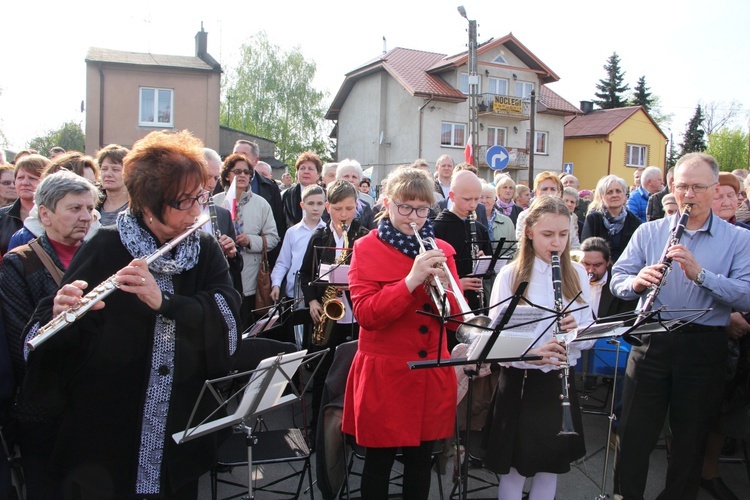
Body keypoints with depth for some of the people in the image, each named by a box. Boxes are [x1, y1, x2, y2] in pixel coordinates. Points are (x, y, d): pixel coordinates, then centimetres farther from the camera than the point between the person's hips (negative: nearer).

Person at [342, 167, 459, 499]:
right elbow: (366, 315, -16)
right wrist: (411, 281, -26)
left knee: (421, 460, 15)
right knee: (379, 462, 10)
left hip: (432, 374, 4)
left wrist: (441, 285, -18)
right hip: (384, 374, -3)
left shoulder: (440, 250, 6)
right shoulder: (367, 248, -5)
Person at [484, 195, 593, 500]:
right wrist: (531, 353, -29)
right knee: (514, 472, 8)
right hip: (520, 382, -3)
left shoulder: (577, 274, 2)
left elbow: (589, 336, 4)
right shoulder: (510, 275, -9)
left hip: (561, 381, 3)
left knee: (550, 469, 16)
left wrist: (576, 330, -19)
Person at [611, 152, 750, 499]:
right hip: (652, 341, 1)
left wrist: (700, 274, -25)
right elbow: (617, 280, 0)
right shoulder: (648, 232, 7)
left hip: (705, 349, -1)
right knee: (634, 432, 6)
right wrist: (636, 282, -21)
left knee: (691, 437, 12)